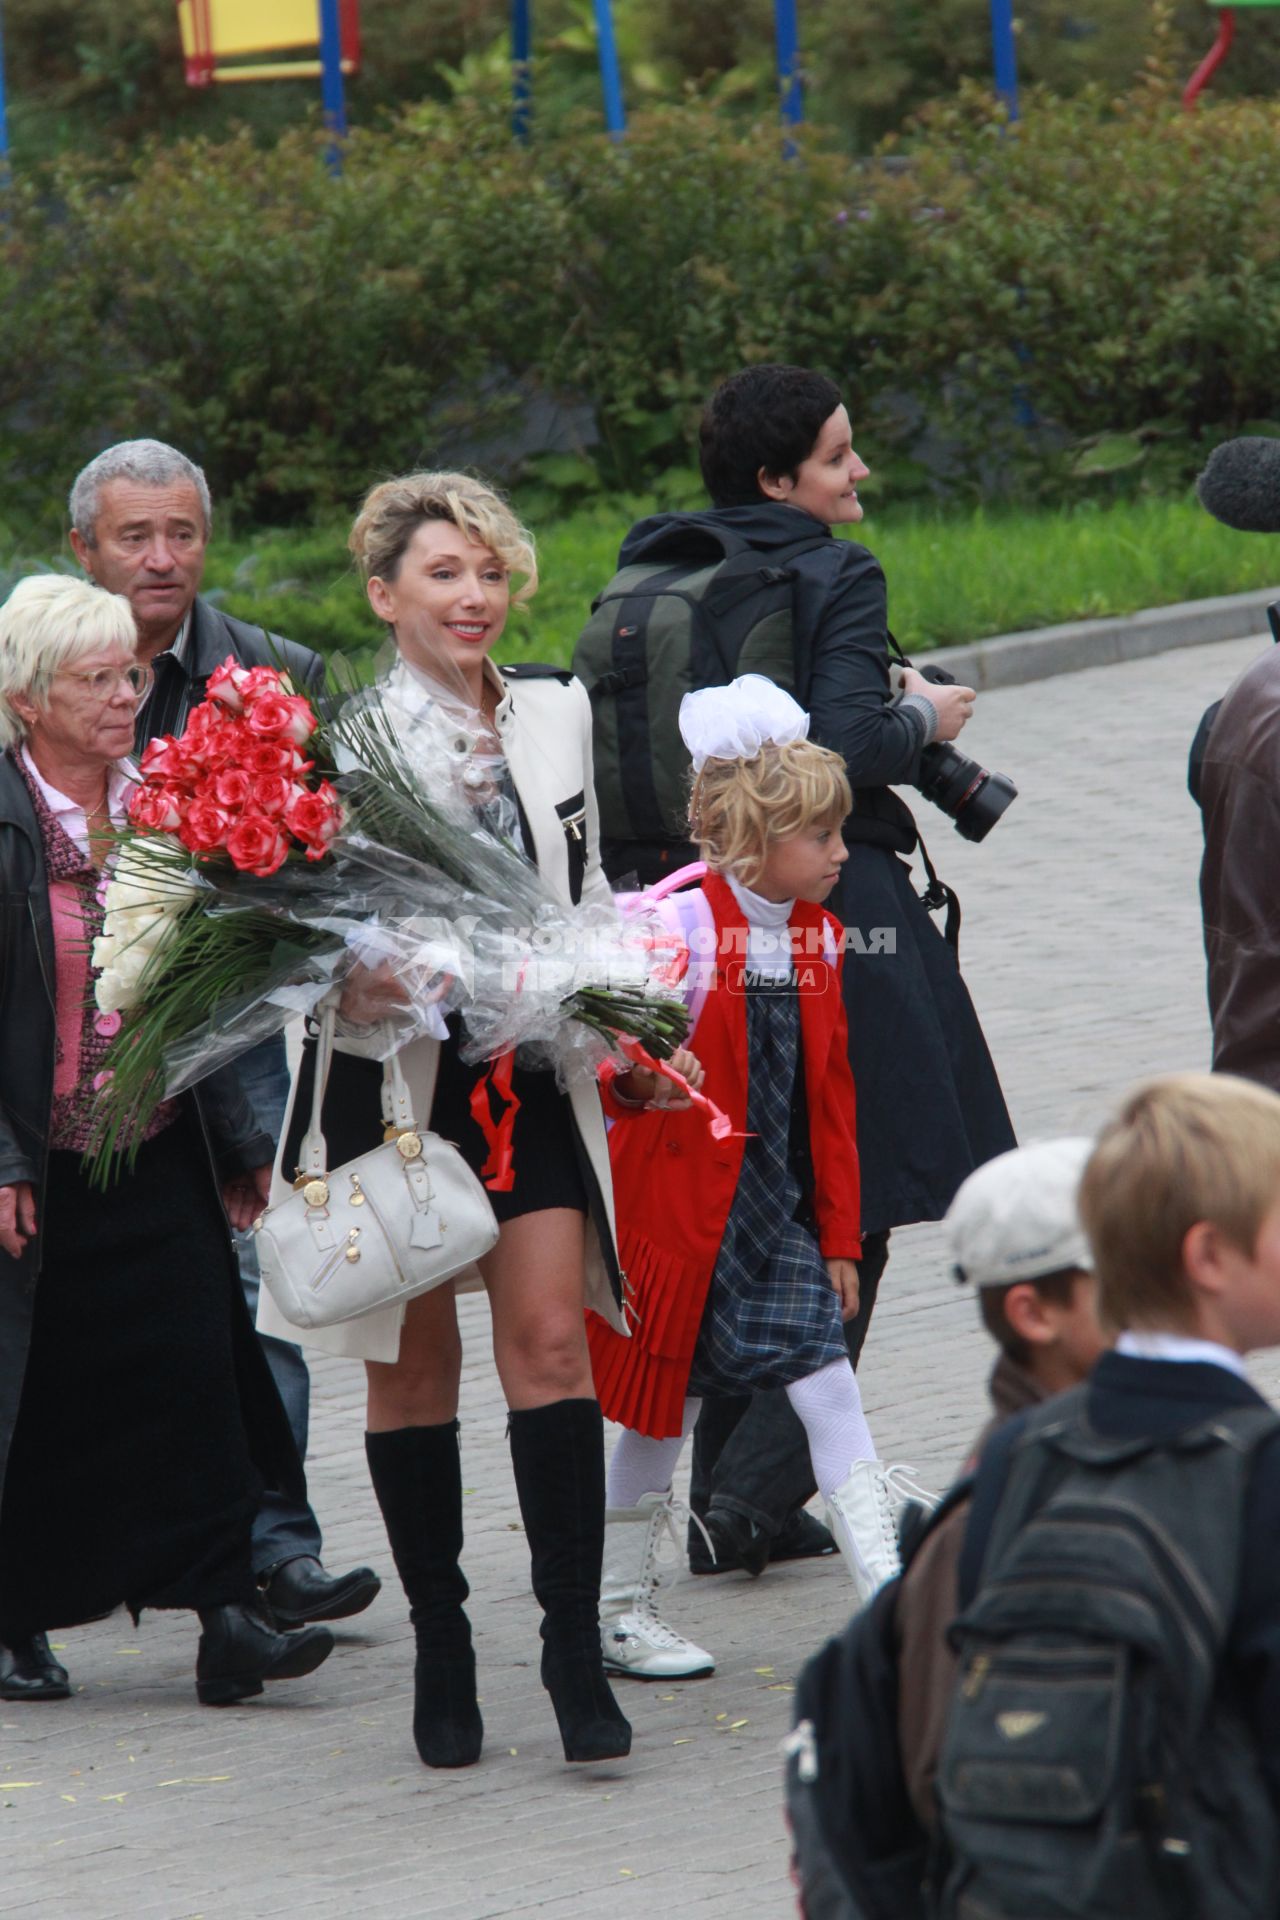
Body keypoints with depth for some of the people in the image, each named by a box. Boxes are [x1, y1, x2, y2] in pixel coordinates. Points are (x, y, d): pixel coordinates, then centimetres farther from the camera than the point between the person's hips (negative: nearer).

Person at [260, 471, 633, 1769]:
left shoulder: (557, 714, 9)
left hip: (534, 1069, 3)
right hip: (395, 1073, -3)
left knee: (549, 1340, -8)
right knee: (413, 1359, 5)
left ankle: (574, 1642, -6)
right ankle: (440, 1643, 17)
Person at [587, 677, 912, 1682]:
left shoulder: (818, 938, 8)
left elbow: (831, 1096, 14)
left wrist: (839, 1232, 14)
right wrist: (632, 1075, -32)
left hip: (780, 1213, 5)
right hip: (683, 1211, -5)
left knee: (830, 1389, -4)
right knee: (664, 1407, 3)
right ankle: (620, 1610, 17)